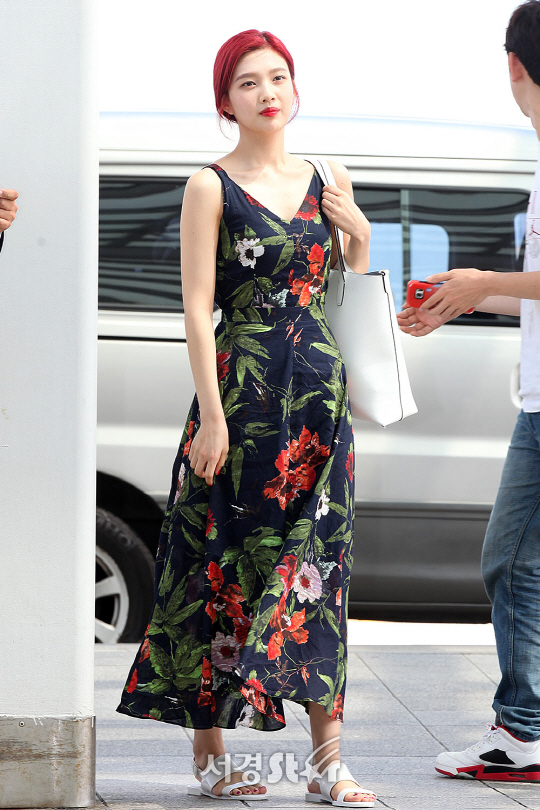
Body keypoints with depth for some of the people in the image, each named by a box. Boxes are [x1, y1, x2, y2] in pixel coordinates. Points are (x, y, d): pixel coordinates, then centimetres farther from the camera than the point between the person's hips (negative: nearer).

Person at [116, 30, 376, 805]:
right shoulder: (211, 188, -2)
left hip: (321, 392, 4)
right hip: (241, 392, -4)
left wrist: (360, 232, 1)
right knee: (227, 566, -2)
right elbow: (197, 307, -7)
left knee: (319, 565, 1)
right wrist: (213, 415, -13)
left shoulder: (328, 182, 12)